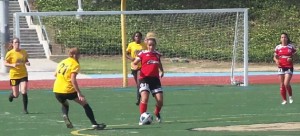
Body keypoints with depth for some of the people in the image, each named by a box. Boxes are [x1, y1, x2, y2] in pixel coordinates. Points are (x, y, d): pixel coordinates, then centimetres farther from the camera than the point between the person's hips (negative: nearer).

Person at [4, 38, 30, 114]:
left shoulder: (23, 52, 1)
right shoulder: (10, 53, -9)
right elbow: (5, 63, -4)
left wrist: (27, 63, -7)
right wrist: (12, 65, -21)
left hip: (23, 75, 2)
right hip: (14, 75, -2)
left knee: (24, 92, -12)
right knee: (16, 95, 4)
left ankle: (25, 109, 0)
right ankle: (12, 95, 42)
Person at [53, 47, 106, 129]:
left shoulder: (62, 62, 14)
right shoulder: (75, 64, -6)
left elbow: (55, 74, 23)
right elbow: (73, 79, -17)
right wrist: (79, 93, -18)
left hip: (57, 91, 6)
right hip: (68, 90, -6)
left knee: (64, 104, 33)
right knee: (85, 104, 9)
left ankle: (65, 115, -1)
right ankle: (94, 124, 4)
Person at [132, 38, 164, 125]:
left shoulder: (157, 54, 13)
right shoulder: (143, 54, 1)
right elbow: (134, 63, -2)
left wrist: (162, 71, 23)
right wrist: (135, 66, -23)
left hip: (155, 78, 4)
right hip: (144, 78, -4)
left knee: (160, 100, -1)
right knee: (144, 98, -22)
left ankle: (157, 113, 30)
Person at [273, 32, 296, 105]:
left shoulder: (291, 46, 0)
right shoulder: (278, 47, 5)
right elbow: (275, 57, 11)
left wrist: (291, 59, -16)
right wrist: (276, 60, -12)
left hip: (289, 67, -3)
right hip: (281, 67, 3)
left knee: (286, 83, -16)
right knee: (282, 85, 5)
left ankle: (290, 96, 8)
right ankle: (284, 100, 16)